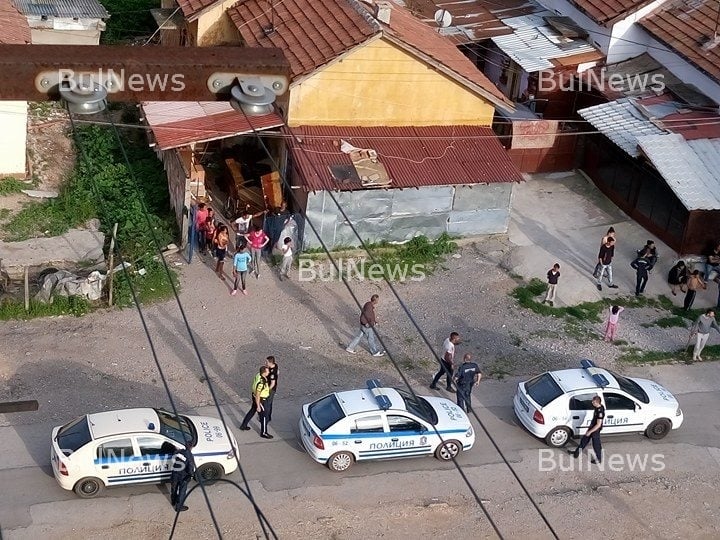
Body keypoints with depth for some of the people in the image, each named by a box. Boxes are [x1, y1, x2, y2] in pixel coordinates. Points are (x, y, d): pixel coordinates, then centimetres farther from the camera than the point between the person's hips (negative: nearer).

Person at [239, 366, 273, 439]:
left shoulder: (258, 375, -8)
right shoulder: (261, 382, -35)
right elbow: (257, 395, -29)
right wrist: (258, 406, -22)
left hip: (255, 398, 9)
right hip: (259, 400, -9)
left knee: (252, 411, 27)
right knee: (264, 416, 5)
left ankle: (243, 425, 42)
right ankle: (264, 433, 19)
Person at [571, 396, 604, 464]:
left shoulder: (600, 412, -33)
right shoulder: (598, 407, -5)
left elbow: (598, 425, -30)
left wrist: (590, 432, -23)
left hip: (595, 430, -9)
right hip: (591, 428, 9)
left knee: (596, 445, 11)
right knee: (583, 441, 21)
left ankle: (599, 459, 32)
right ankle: (576, 453, 36)